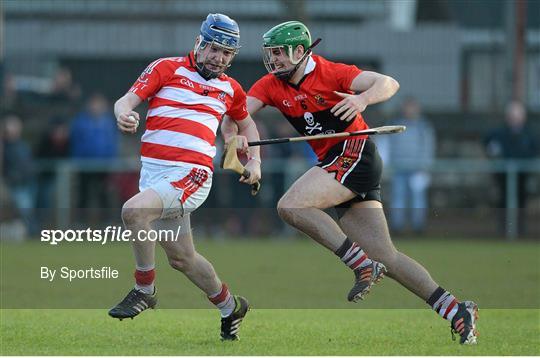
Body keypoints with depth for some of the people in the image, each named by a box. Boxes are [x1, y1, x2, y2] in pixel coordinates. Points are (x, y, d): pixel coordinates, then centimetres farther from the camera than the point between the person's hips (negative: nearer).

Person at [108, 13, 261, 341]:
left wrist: (255, 161, 21)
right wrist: (124, 114, -28)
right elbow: (129, 99, -4)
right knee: (181, 257, 7)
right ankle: (231, 308, 29)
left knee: (134, 211, -29)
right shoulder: (167, 68, 7)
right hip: (153, 168, 2)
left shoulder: (230, 89, 15)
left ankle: (144, 291, -14)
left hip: (192, 173, -2)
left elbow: (246, 122, 35)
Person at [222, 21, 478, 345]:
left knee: (291, 205, -23)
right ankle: (456, 311, 2)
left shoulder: (330, 73, -9)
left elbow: (388, 84, -16)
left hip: (355, 152, -7)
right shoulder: (271, 86, 8)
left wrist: (363, 99, -37)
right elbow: (235, 114, -1)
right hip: (335, 162, 7)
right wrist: (233, 138, -23)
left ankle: (361, 264, -21)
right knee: (386, 256, 2)